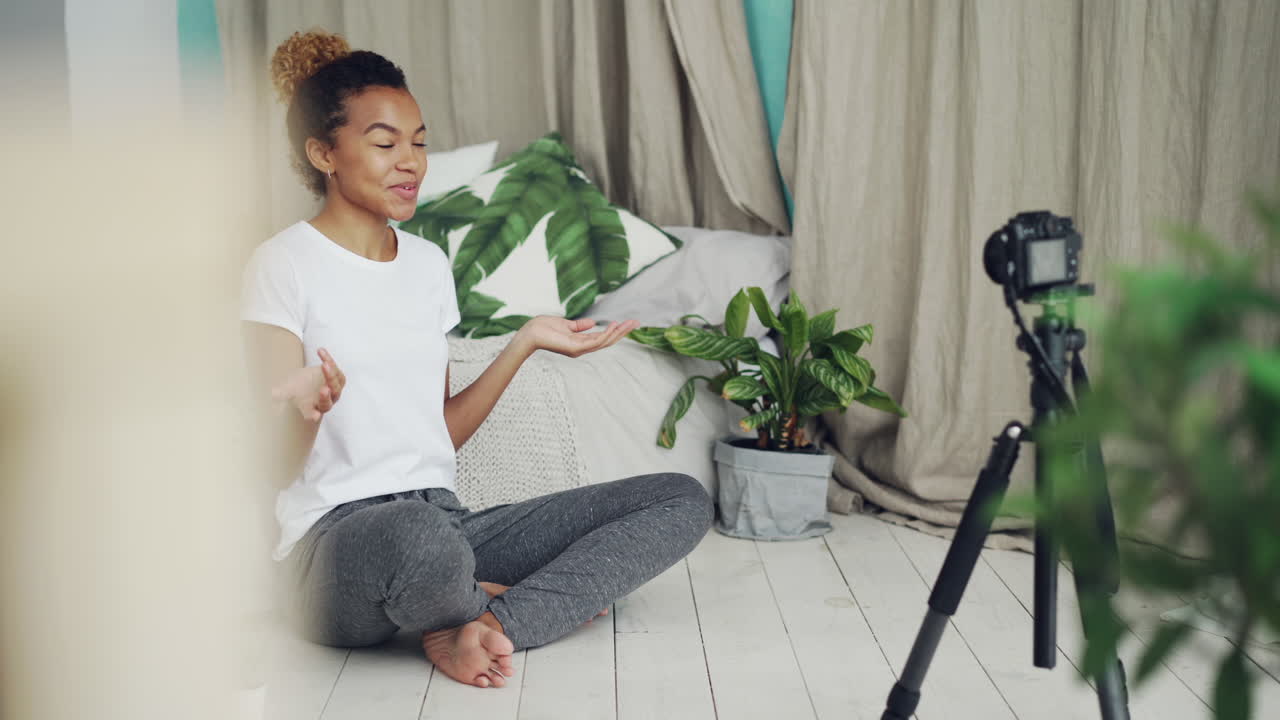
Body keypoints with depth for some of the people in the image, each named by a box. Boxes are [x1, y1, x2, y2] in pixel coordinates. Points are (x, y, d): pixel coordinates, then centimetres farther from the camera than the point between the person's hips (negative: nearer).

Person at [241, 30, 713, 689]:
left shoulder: (427, 263, 17)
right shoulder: (285, 264, -3)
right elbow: (280, 465, -7)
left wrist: (526, 343, 11)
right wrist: (305, 406, -29)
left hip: (447, 519, 7)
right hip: (339, 535, -6)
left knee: (683, 500, -5)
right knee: (422, 535, -45)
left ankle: (484, 624, -19)